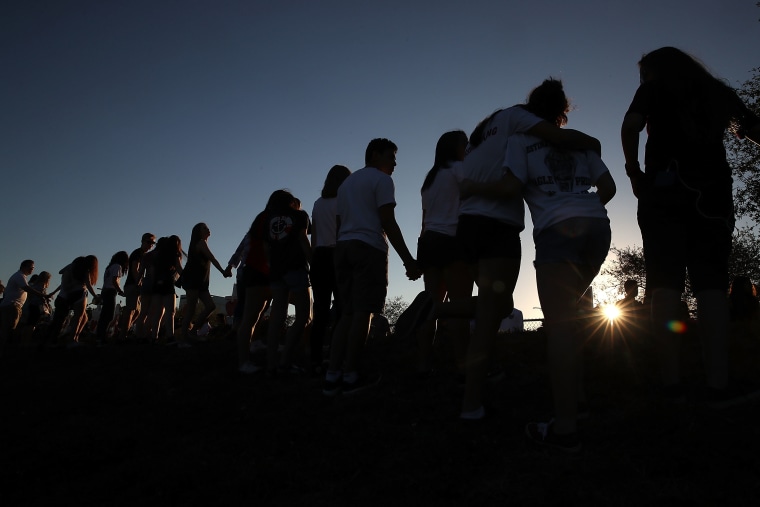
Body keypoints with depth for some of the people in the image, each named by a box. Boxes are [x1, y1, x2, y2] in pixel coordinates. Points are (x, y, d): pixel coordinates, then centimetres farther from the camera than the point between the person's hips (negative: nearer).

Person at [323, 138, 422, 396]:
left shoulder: (346, 182, 26)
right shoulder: (381, 179, 2)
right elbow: (388, 223, -9)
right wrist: (409, 260, -11)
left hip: (343, 247, 8)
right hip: (369, 248, -7)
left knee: (348, 312, 6)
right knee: (363, 311, -7)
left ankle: (332, 377, 1)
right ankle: (350, 376, -7)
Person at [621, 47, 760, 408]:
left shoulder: (654, 90, 12)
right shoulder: (718, 92, 23)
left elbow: (630, 126, -5)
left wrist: (635, 173, 3)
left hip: (665, 189, -3)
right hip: (713, 191, 3)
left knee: (665, 283, -7)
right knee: (711, 283, -1)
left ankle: (672, 383, -12)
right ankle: (718, 384, -10)